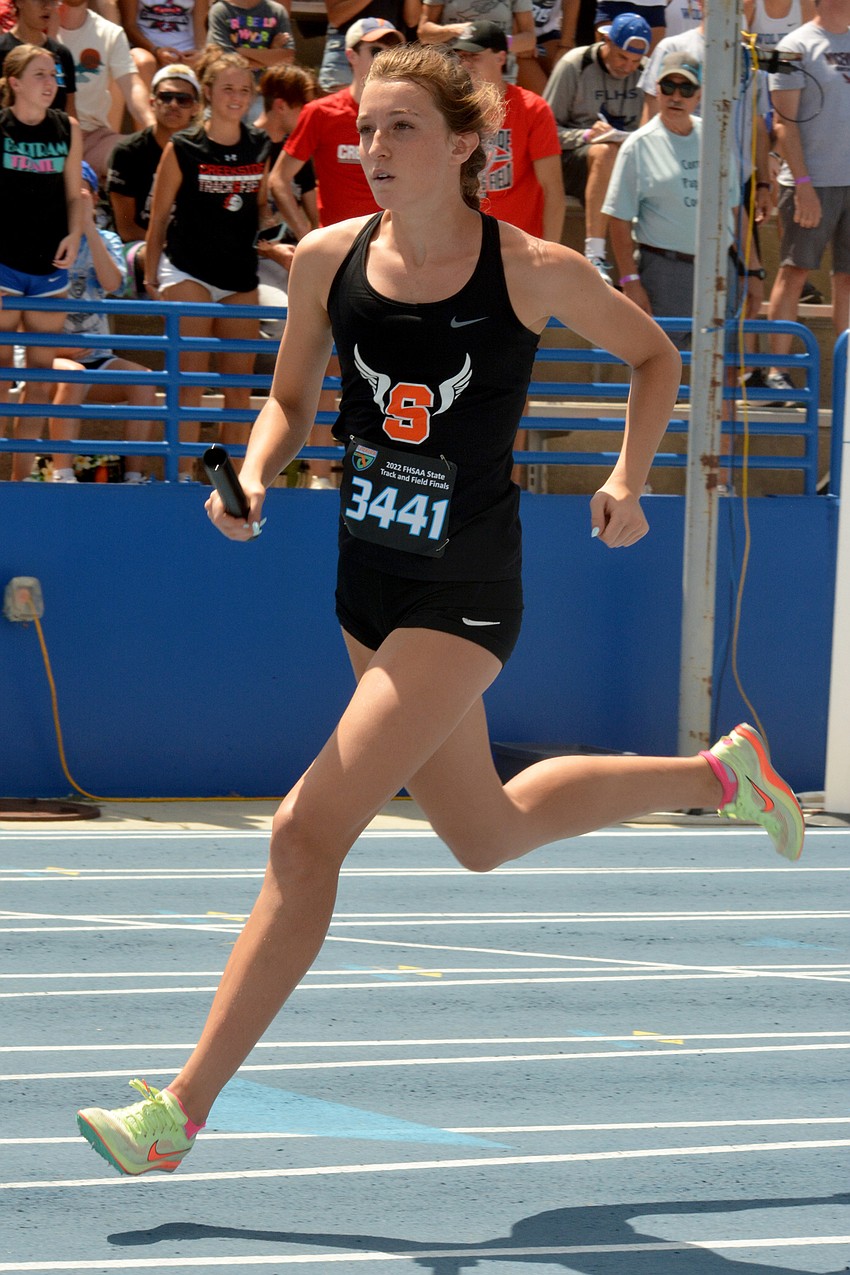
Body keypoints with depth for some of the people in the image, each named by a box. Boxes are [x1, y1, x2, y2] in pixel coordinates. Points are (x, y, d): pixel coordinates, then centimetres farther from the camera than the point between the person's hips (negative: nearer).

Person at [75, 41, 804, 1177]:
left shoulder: (532, 272, -12)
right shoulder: (329, 260, -3)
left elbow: (656, 357, 6)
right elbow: (291, 401, 11)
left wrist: (628, 479, -7)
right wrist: (252, 478, -10)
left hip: (464, 598, -6)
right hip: (363, 581, 6)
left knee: (307, 835, -16)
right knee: (487, 838, 24)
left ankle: (179, 1116, -14)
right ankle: (721, 772, 48)